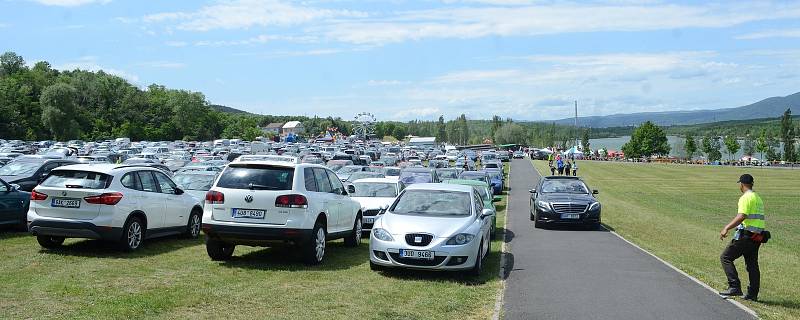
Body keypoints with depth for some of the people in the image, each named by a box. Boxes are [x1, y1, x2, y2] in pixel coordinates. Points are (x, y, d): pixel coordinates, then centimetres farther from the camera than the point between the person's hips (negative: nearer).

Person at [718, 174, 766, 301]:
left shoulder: (746, 198, -12)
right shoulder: (758, 198, 18)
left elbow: (741, 216, -24)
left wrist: (726, 228, -28)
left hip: (746, 236, -9)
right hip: (757, 236, 9)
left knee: (726, 258, -5)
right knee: (752, 264, 14)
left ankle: (735, 287, -11)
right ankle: (753, 294, 17)